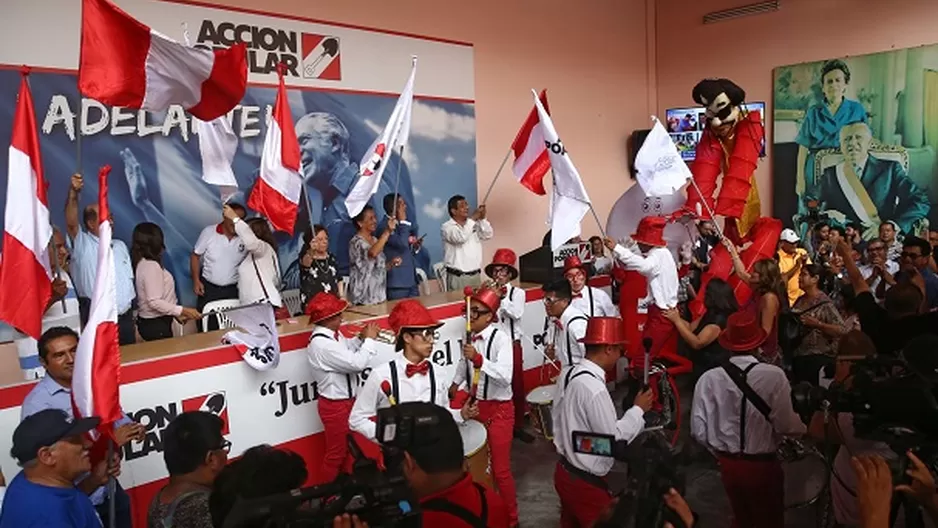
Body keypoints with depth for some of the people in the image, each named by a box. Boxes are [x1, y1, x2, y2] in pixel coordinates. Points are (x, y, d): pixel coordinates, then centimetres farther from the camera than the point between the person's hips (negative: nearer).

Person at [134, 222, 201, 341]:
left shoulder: (142, 263, 7)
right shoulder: (151, 266, -21)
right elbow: (154, 302, -24)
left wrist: (176, 314, 14)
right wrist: (183, 310, -23)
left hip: (152, 322, 9)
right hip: (155, 324, -9)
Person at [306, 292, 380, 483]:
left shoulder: (332, 334, -1)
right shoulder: (321, 344, -31)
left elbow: (346, 350, 17)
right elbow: (357, 363, -33)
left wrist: (361, 338, -1)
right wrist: (369, 339, -20)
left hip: (347, 401, 9)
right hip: (335, 405, -9)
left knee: (348, 447, 25)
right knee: (336, 452, 10)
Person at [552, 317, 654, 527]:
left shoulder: (567, 375, -2)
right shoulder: (594, 388, -29)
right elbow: (613, 440, -22)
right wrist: (638, 409, -11)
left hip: (565, 471, 8)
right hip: (585, 481, -8)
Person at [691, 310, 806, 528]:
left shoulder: (709, 378, -16)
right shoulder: (774, 375, -22)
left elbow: (699, 431, -12)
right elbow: (786, 425, -18)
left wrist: (721, 449, 9)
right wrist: (805, 428, 6)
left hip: (727, 464, 2)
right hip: (763, 465, -2)